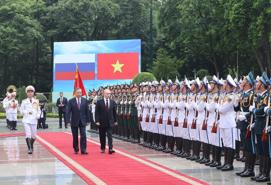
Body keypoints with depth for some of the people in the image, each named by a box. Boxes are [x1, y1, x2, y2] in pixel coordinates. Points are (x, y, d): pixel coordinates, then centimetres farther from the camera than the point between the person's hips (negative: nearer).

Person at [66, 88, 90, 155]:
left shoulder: (85, 100, 2)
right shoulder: (71, 101, -4)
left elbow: (87, 111, 6)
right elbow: (68, 112, -6)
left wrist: (87, 120, 4)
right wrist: (68, 121, -13)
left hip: (82, 121, 1)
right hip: (74, 121, -1)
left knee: (83, 136, -7)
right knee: (75, 137, 8)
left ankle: (83, 150, -6)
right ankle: (76, 149, 21)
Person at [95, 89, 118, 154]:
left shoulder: (112, 102, 5)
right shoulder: (99, 102, -3)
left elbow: (114, 112, 10)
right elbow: (97, 112, -4)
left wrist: (115, 121, 10)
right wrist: (97, 121, -11)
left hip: (110, 122, 1)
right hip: (101, 122, -1)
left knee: (110, 136, -7)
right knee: (102, 136, 9)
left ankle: (110, 149, -11)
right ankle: (102, 148, 21)